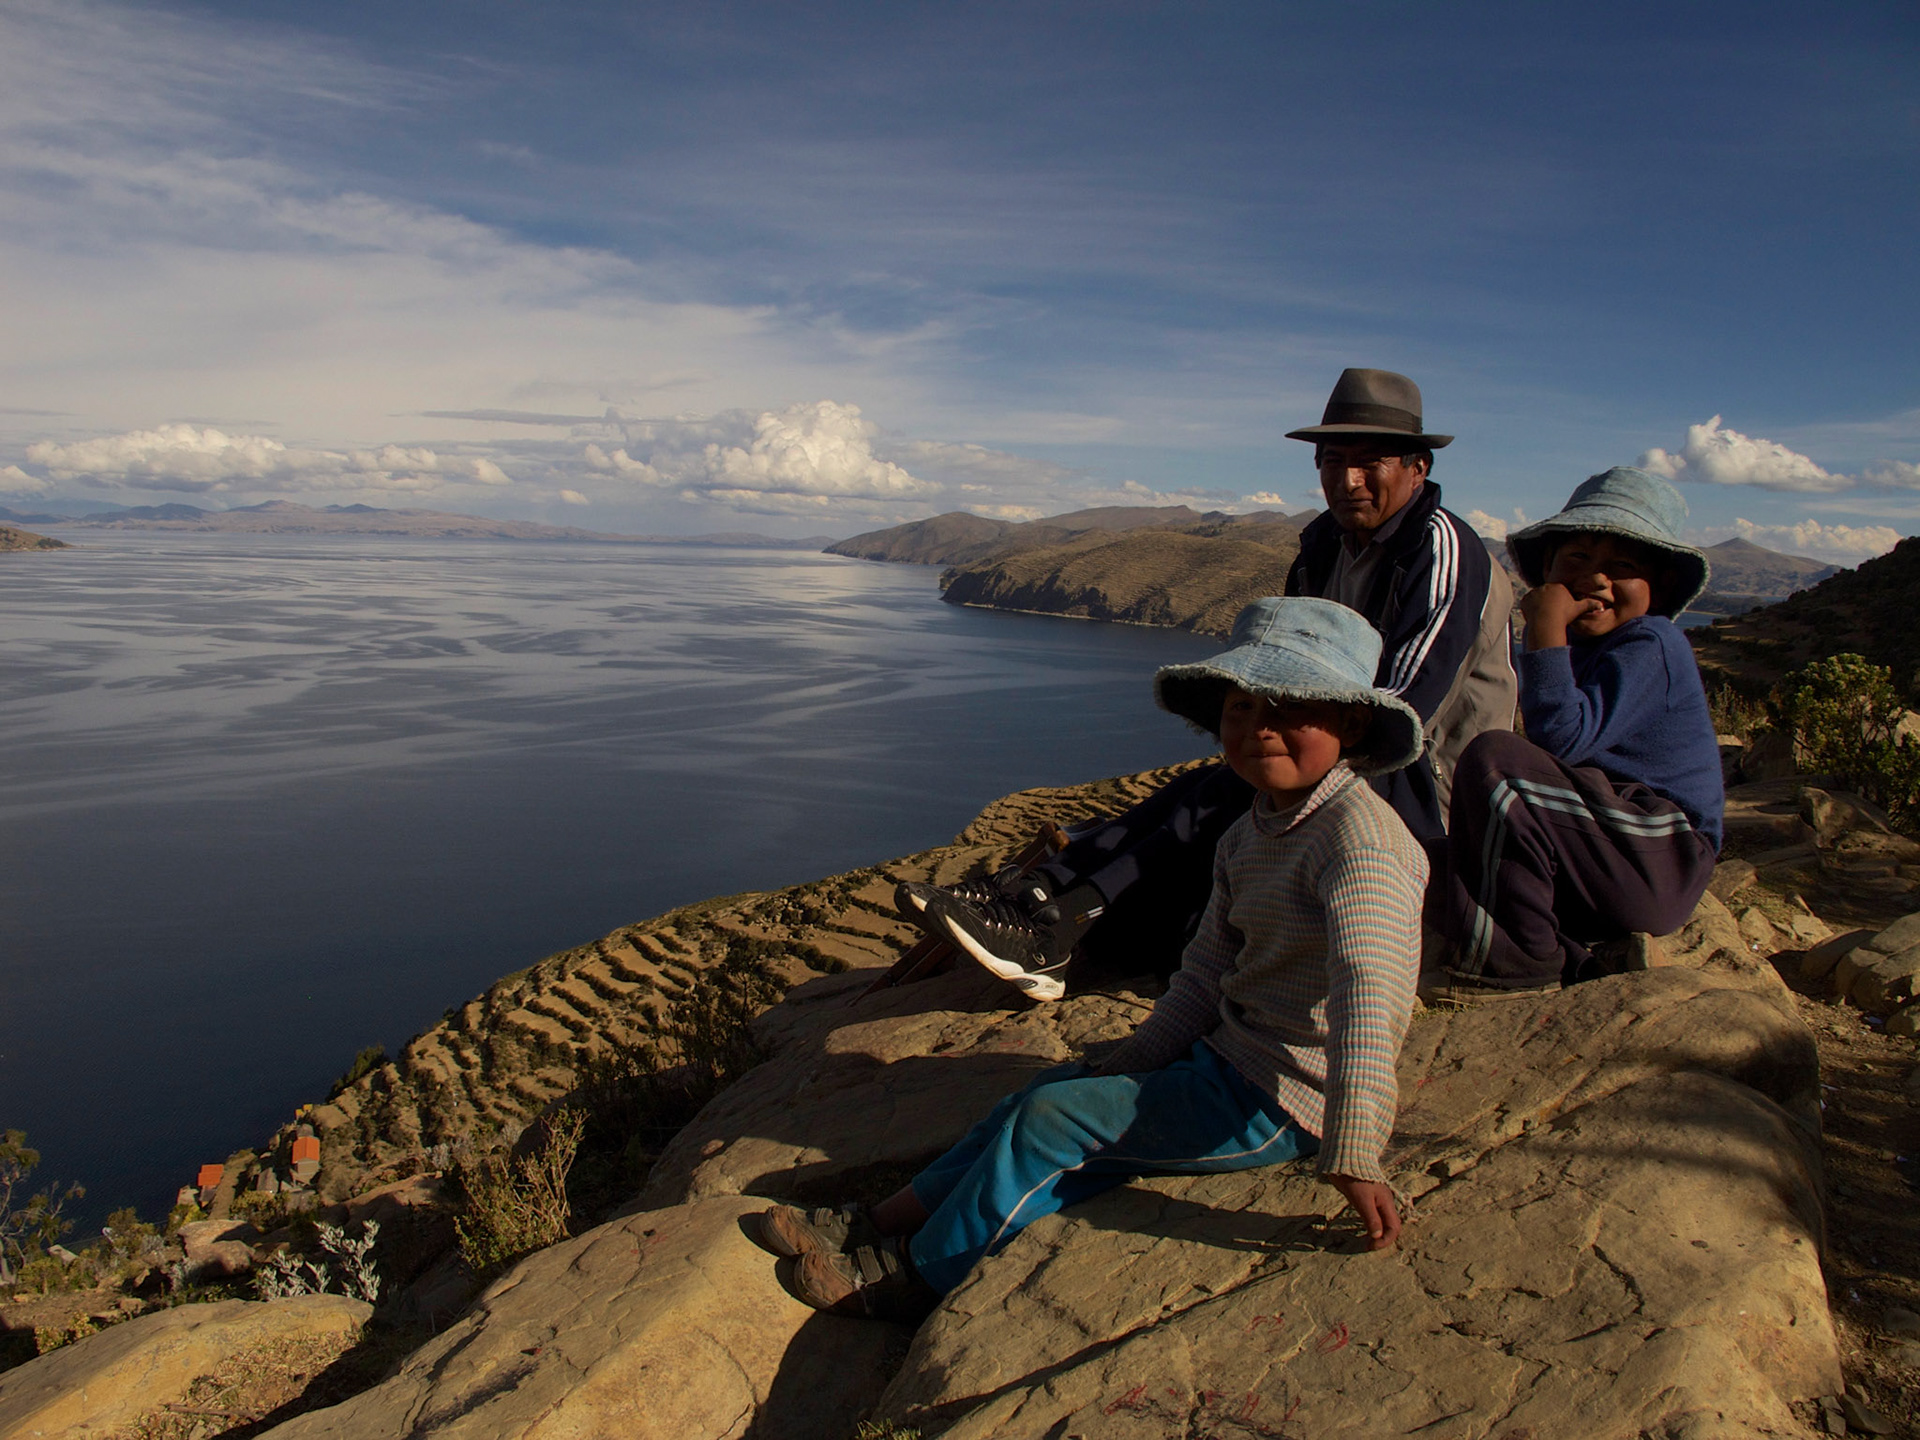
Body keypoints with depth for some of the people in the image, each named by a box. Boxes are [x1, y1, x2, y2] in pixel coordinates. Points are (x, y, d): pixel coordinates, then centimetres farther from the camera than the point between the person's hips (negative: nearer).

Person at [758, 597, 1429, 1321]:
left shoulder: (1357, 837, -23)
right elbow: (1205, 974, 11)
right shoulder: (1250, 837, 7)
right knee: (1051, 1091, 9)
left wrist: (1351, 1157, -38)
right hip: (1223, 1056, 9)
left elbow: (1365, 997, -33)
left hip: (1277, 1104, -9)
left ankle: (919, 1277, 10)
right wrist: (1125, 1068, 8)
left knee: (1050, 1121, -10)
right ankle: (883, 1225, 17)